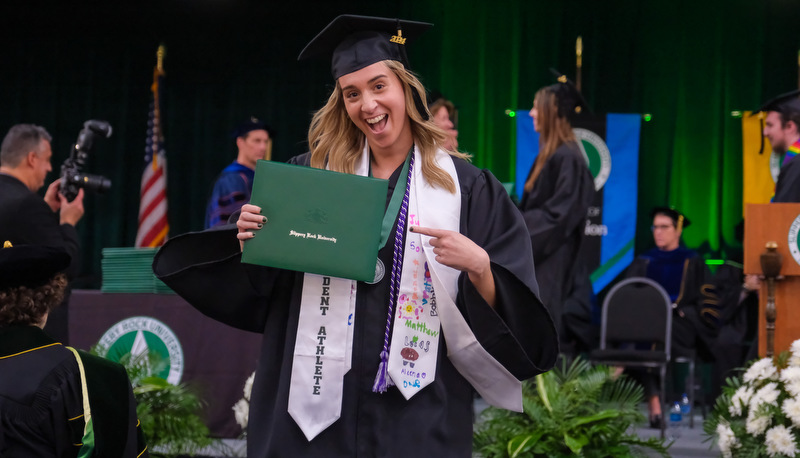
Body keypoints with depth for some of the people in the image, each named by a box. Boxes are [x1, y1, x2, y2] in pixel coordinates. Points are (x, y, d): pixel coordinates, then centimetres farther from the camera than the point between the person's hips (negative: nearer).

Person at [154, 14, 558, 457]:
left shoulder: (466, 187, -1)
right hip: (317, 403, 2)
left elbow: (512, 317, -4)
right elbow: (261, 288, 10)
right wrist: (252, 237, -10)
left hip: (419, 414, -2)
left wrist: (478, 265, -23)